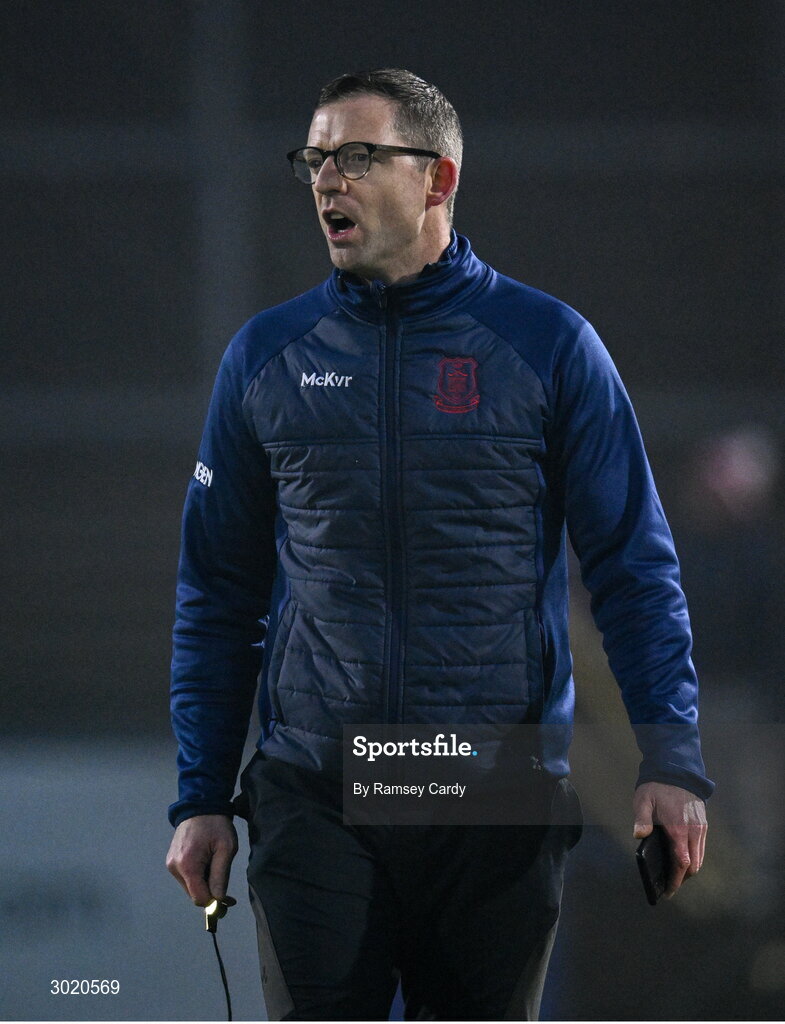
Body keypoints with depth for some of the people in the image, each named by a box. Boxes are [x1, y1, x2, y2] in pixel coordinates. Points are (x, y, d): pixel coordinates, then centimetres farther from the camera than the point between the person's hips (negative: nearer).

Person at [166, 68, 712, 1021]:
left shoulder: (549, 347, 1)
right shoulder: (267, 356, 7)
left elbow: (634, 570, 1)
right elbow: (217, 593, 12)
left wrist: (672, 761, -10)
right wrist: (201, 798, 7)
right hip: (311, 800, 1)